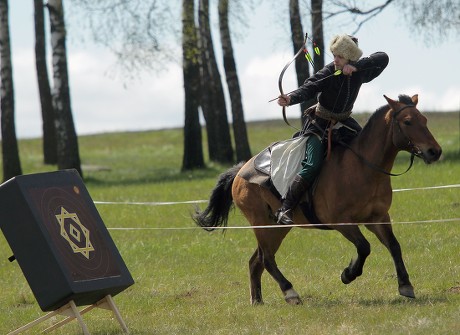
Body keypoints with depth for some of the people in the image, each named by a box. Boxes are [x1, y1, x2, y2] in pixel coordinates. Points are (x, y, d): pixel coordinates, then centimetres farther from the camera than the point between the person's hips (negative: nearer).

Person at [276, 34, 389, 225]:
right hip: (320, 124, -6)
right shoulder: (328, 73, -18)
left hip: (344, 123, 6)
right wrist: (290, 98, -54)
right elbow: (308, 89, -33)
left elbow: (382, 58, -16)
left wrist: (356, 66, -29)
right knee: (312, 166, -22)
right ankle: (285, 209, -21)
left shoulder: (360, 72, -6)